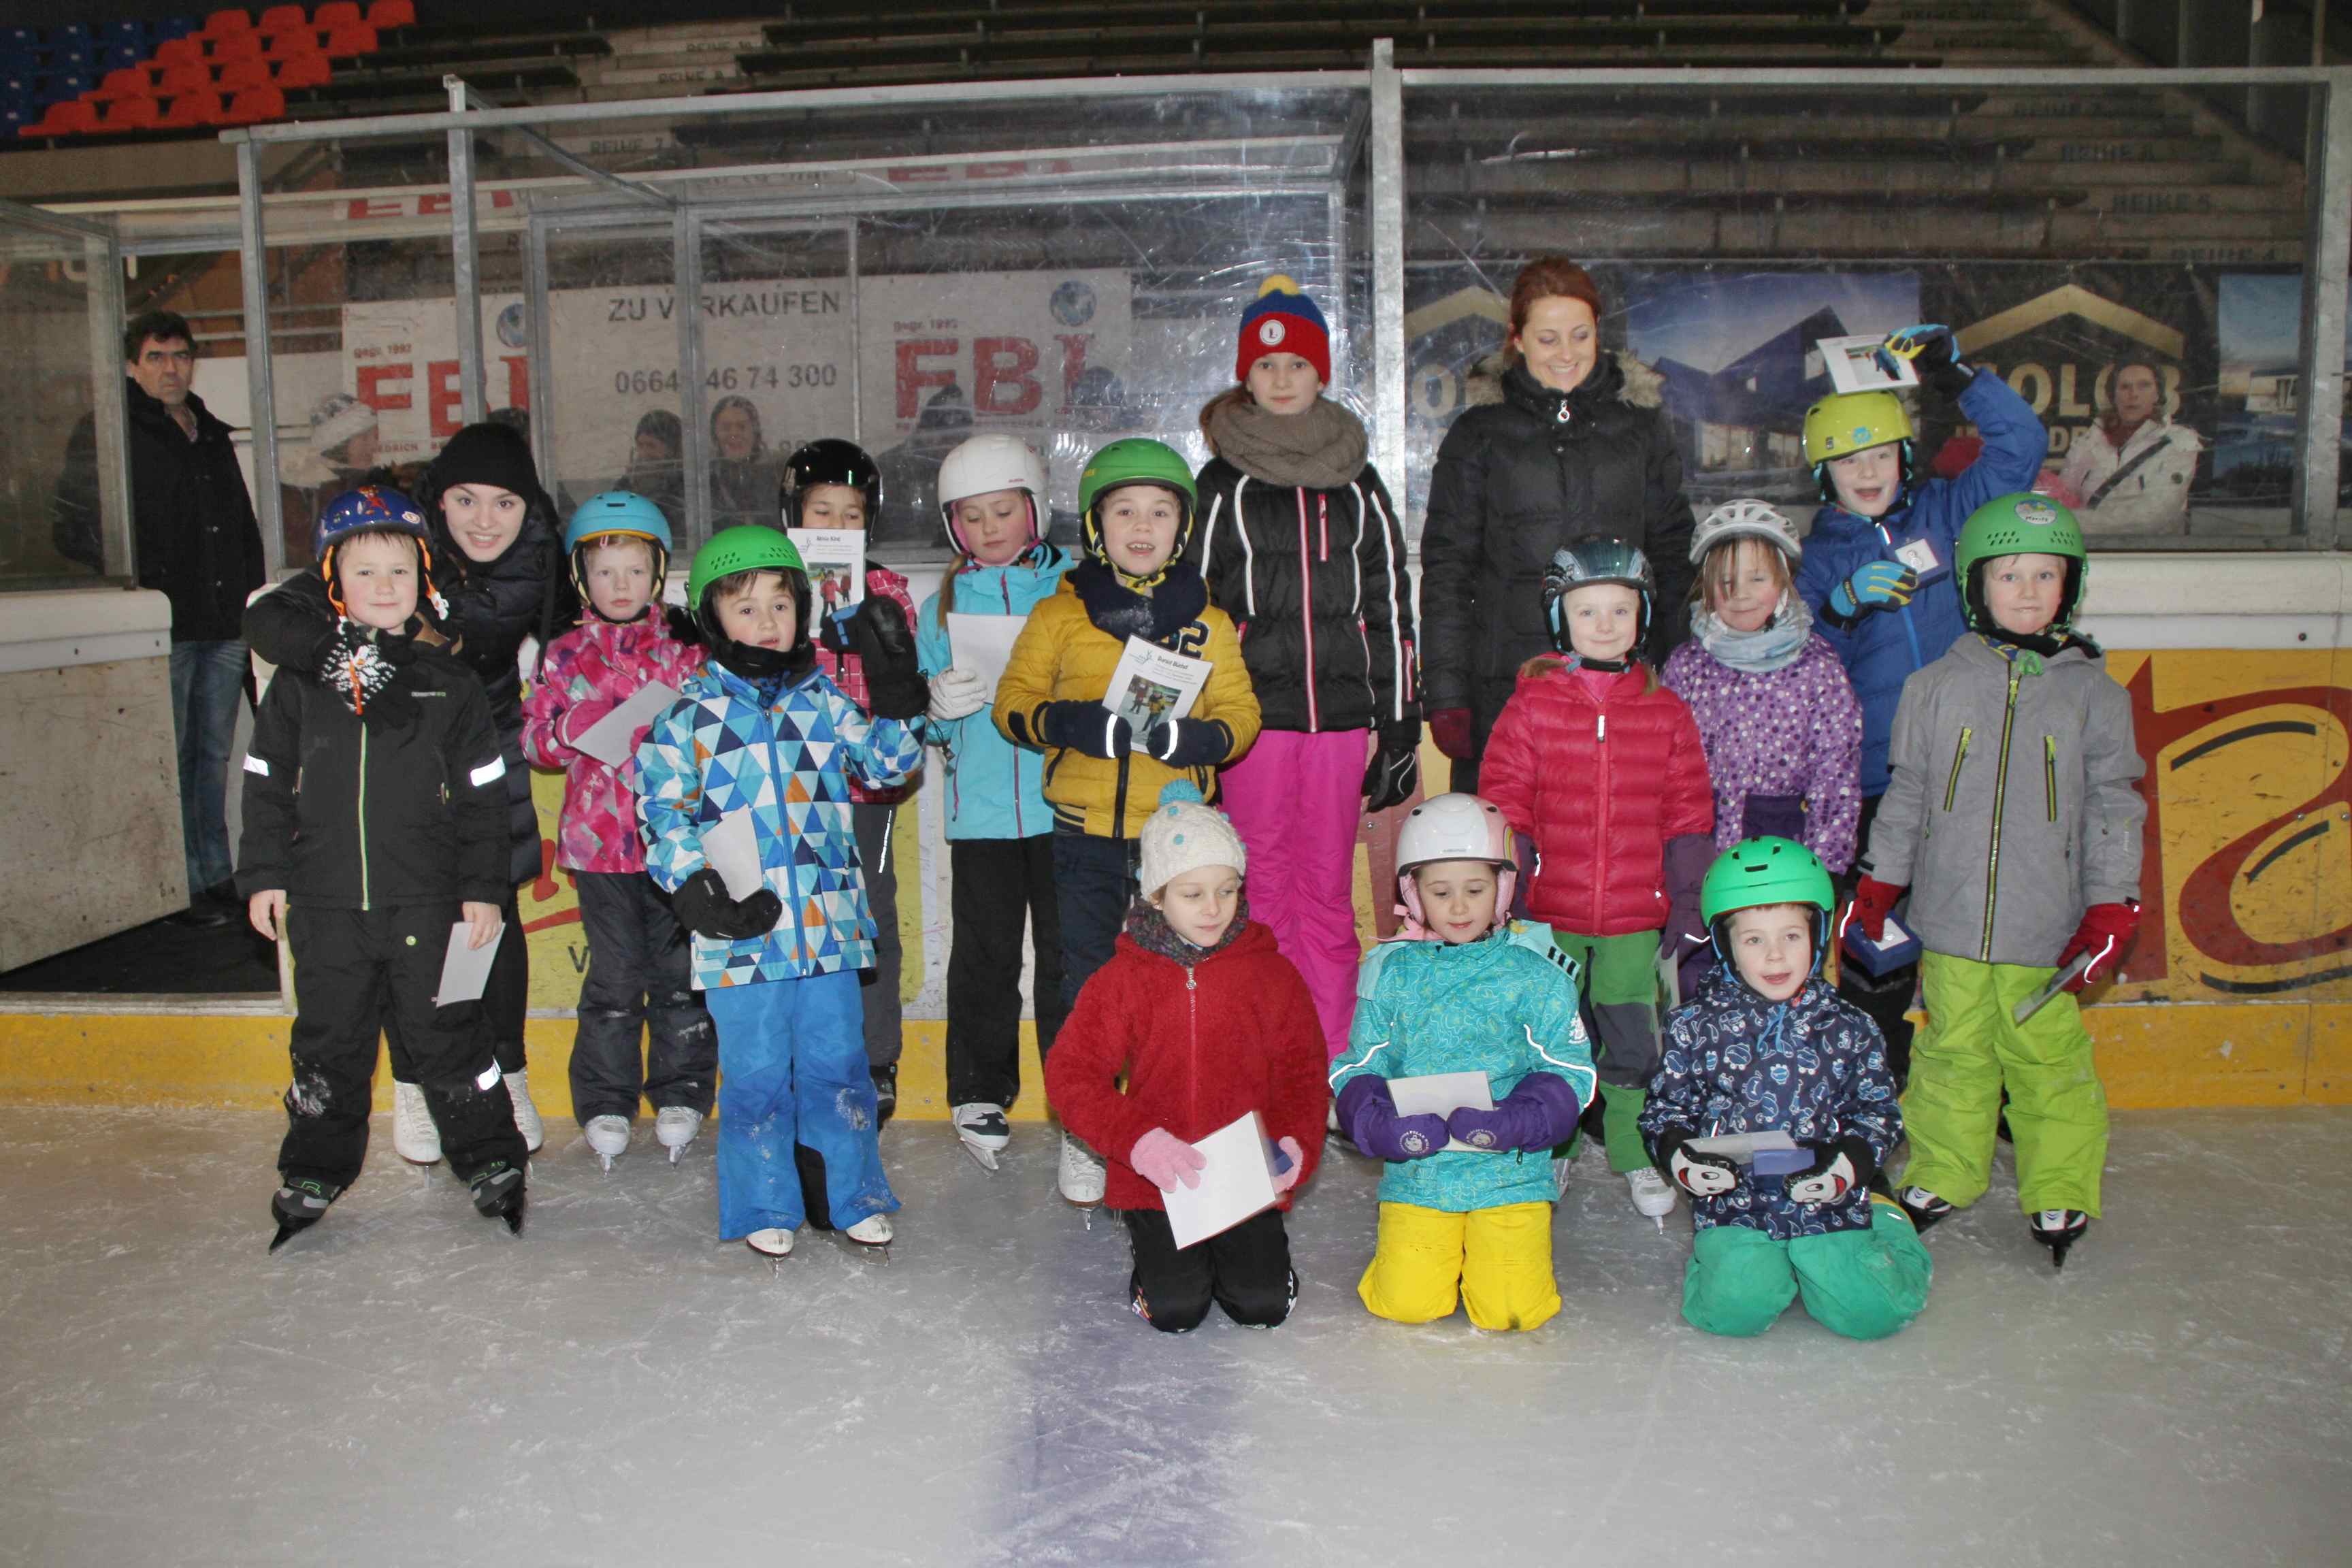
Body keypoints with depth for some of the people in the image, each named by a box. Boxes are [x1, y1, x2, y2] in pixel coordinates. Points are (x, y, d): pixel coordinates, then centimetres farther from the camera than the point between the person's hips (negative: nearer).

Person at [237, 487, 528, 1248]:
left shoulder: (448, 683, 0)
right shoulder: (300, 684, 4)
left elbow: (484, 793, 1)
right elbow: (266, 783, 9)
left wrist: (482, 887, -2)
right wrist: (264, 875, 4)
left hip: (427, 901, -2)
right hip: (326, 906, 2)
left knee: (446, 1034, 3)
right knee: (329, 1042, 13)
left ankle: (492, 1161, 17)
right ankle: (315, 1172, 29)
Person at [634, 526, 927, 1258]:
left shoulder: (824, 699, 9)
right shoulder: (691, 712, 0)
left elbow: (888, 763, 11)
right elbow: (660, 803, 1)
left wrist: (895, 696, -3)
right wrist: (694, 884, -10)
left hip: (827, 921, 2)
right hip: (740, 931, -2)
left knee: (837, 1063, 10)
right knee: (756, 1073, 6)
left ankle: (854, 1195, 25)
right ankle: (765, 1208, 22)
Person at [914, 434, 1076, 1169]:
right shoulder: (941, 607, 10)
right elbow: (919, 718, 10)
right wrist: (940, 707, -11)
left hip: (1064, 801, -1)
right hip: (980, 810, 1)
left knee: (1069, 950, 5)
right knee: (985, 955, 6)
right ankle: (980, 1094, 20)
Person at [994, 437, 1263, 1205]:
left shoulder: (1208, 621, 5)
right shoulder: (1059, 615, 2)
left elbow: (1241, 712, 5)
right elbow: (1013, 702, 2)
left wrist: (1194, 737, -17)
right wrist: (1075, 724, -17)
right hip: (1086, 829, 0)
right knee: (1088, 982, 8)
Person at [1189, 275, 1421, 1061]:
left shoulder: (1358, 482, 13)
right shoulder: (1221, 485, 6)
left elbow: (1389, 606, 13)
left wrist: (1399, 723, 8)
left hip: (1340, 713, 2)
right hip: (1254, 714, -2)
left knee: (1329, 891, 5)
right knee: (1263, 890, 1)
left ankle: (1332, 1062, 14)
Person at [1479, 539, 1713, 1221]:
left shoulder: (1666, 711, 4)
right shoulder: (1530, 705, -2)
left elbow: (1688, 813, 7)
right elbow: (1505, 809, 0)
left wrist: (1688, 904, 5)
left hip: (1636, 916, 1)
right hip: (1548, 912, -1)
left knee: (1633, 1041, 8)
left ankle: (1636, 1154, 27)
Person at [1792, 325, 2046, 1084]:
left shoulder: (1944, 512, 8)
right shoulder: (1820, 557, 8)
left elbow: (2021, 447, -1)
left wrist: (1958, 378, -9)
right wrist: (1843, 607, -18)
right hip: (1872, 779, 0)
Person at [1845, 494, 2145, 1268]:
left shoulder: (2093, 691, 2)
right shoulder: (1937, 686, 4)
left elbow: (2114, 805, 3)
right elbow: (1906, 794, 10)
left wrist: (2110, 911, -3)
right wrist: (1878, 883, 8)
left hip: (2048, 928, -1)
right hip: (1950, 921, 1)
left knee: (2049, 1060, 5)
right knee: (1952, 1053, 11)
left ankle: (2059, 1194, 22)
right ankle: (1941, 1178, 27)